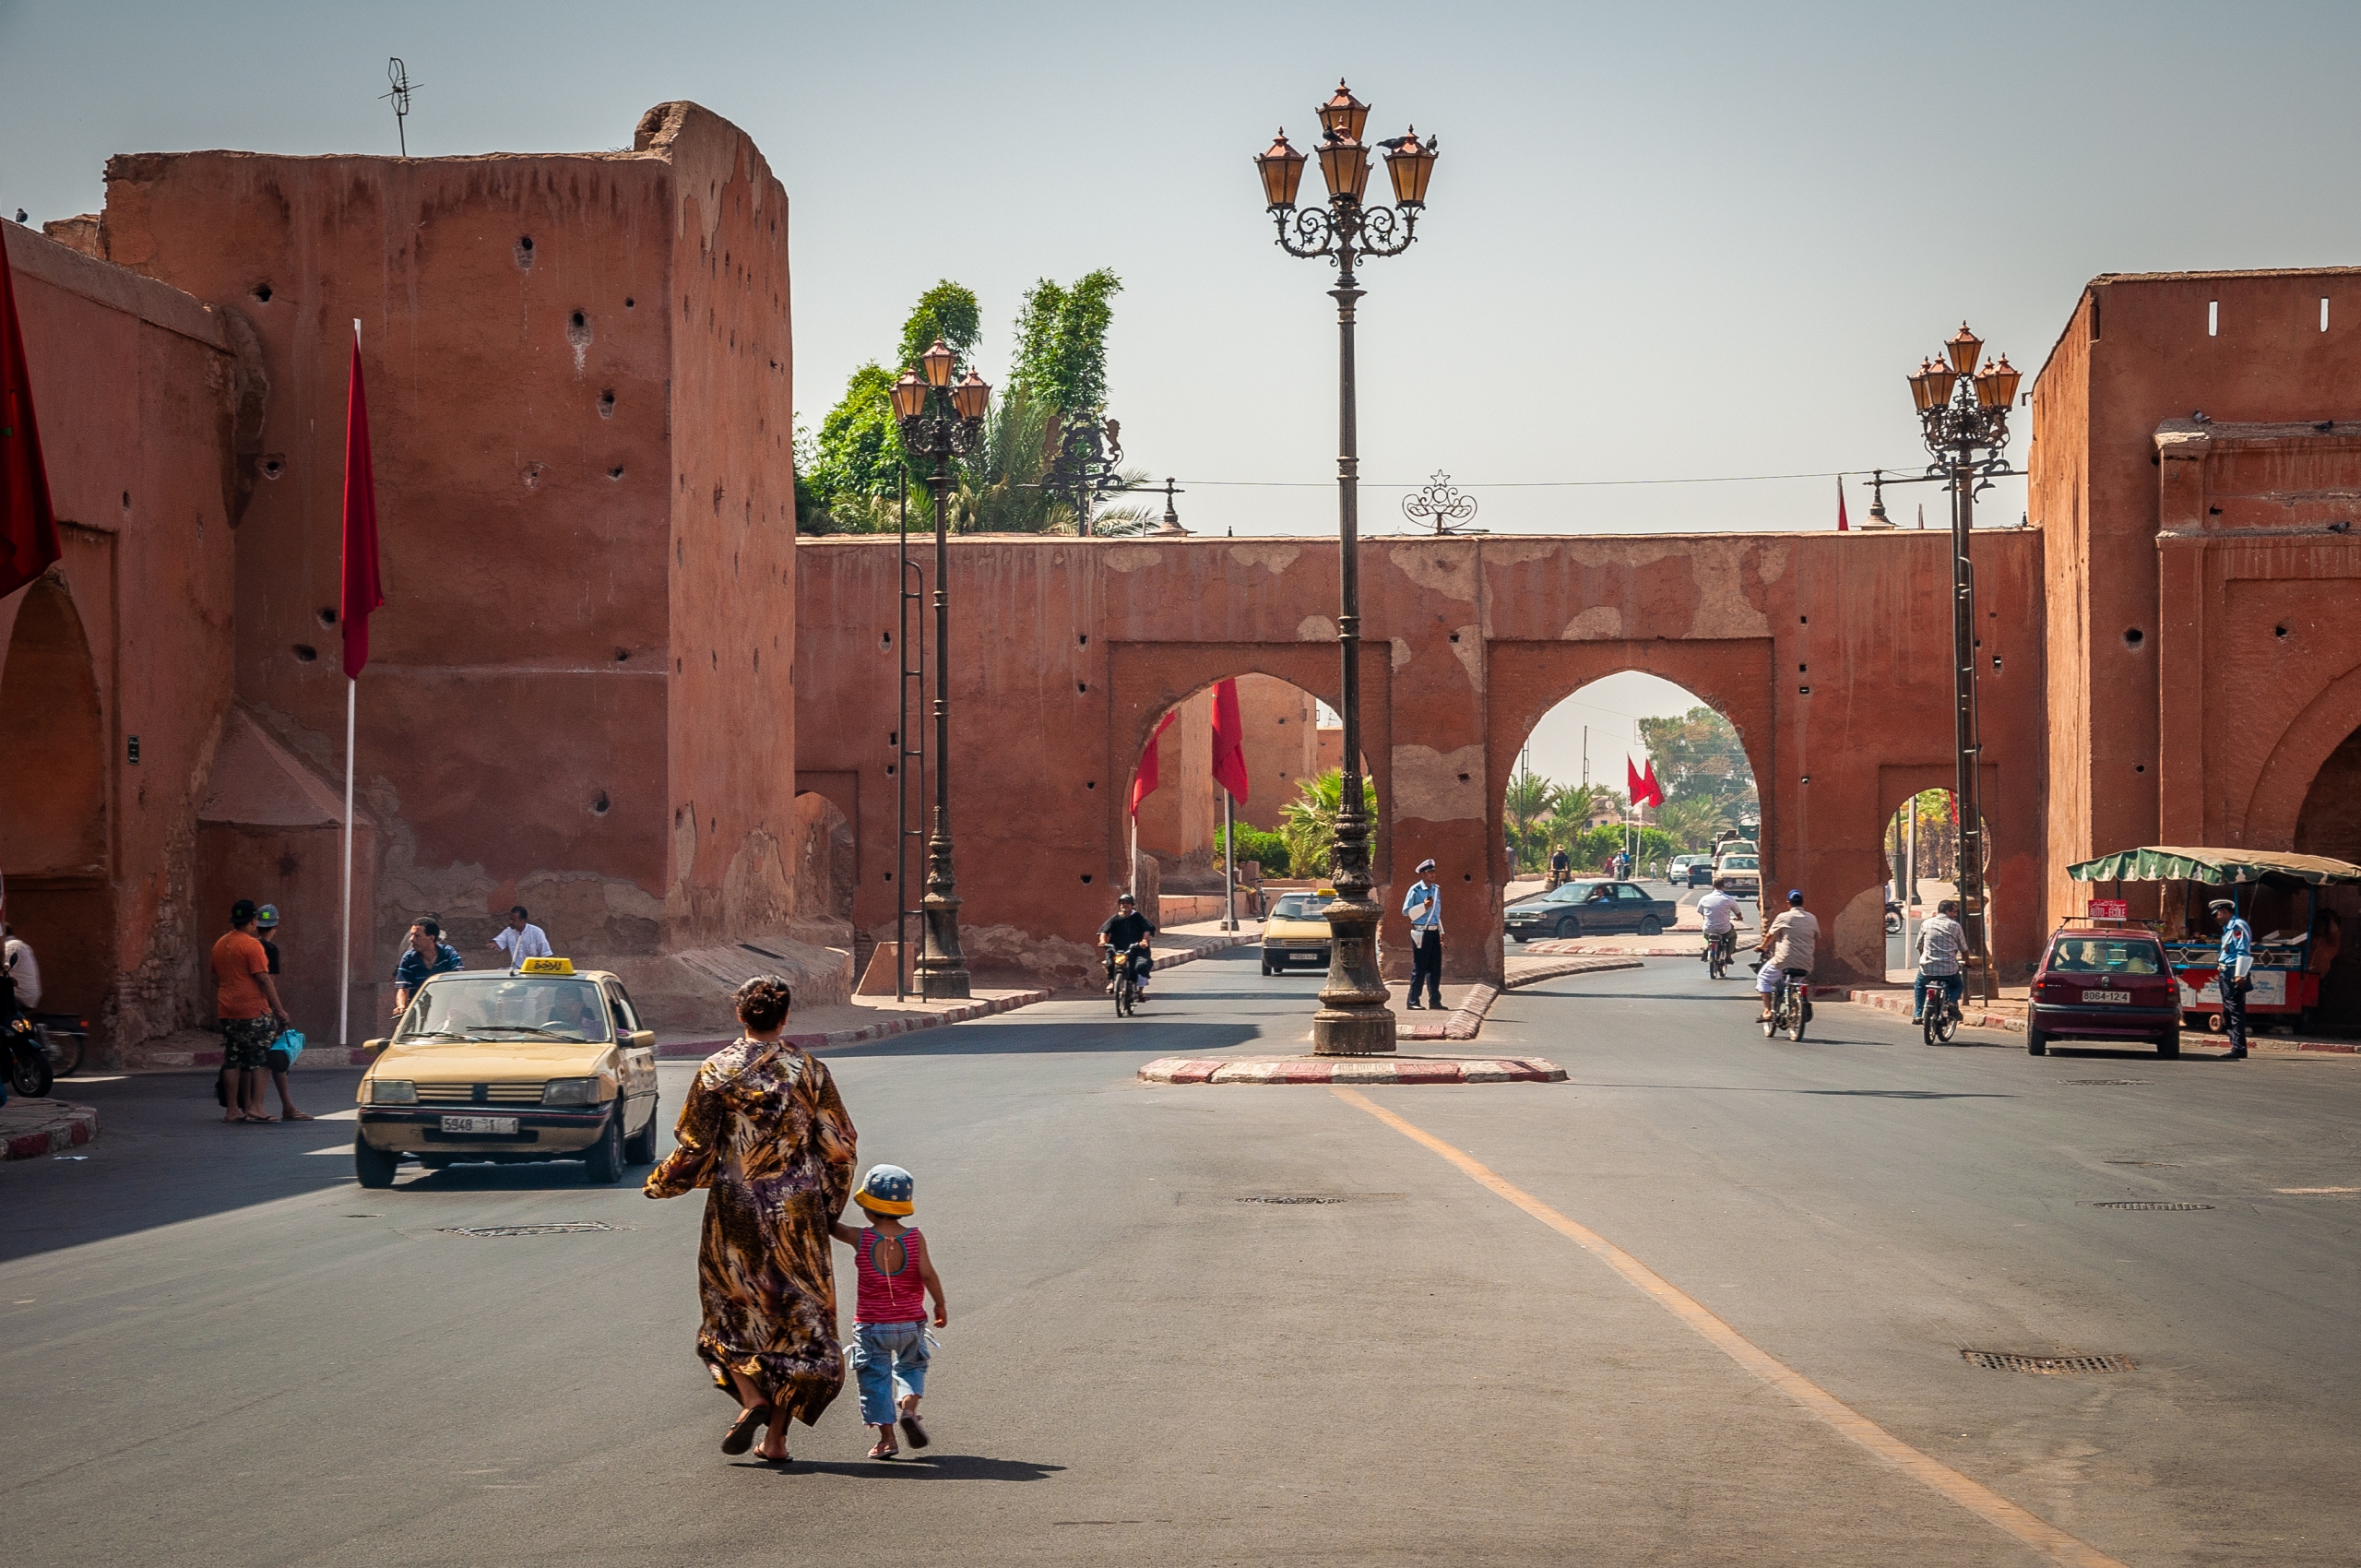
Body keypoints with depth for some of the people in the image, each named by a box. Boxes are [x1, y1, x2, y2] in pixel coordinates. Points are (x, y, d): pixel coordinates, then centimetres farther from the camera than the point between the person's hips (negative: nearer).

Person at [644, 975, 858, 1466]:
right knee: (797, 1315, 9)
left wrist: (660, 1183, 13)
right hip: (799, 1210, 1)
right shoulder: (810, 1071, -2)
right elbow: (839, 1149, -1)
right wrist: (830, 1206, 13)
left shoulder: (716, 1071, -6)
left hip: (736, 1209, -1)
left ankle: (752, 1395, -8)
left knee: (734, 1308, 15)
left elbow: (694, 1149, -6)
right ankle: (777, 1436, 8)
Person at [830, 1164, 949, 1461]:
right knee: (911, 1367, 23)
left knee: (875, 1378, 9)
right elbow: (928, 1273, -15)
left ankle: (886, 1438, 6)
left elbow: (831, 1225, 2)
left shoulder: (860, 1239, -11)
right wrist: (940, 1306, -3)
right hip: (911, 1322, 2)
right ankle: (909, 1407, -4)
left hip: (871, 1325, -2)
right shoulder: (914, 1238, -9)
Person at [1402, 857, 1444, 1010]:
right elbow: (1406, 911, -9)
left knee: (1435, 968, 8)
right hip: (1421, 933, -7)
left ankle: (1435, 1000, 15)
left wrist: (1441, 932, 22)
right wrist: (1424, 906, -20)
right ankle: (1413, 1001, 2)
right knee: (1419, 968, -4)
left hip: (1434, 932, 7)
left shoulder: (1436, 890, 14)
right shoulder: (1415, 890, -7)